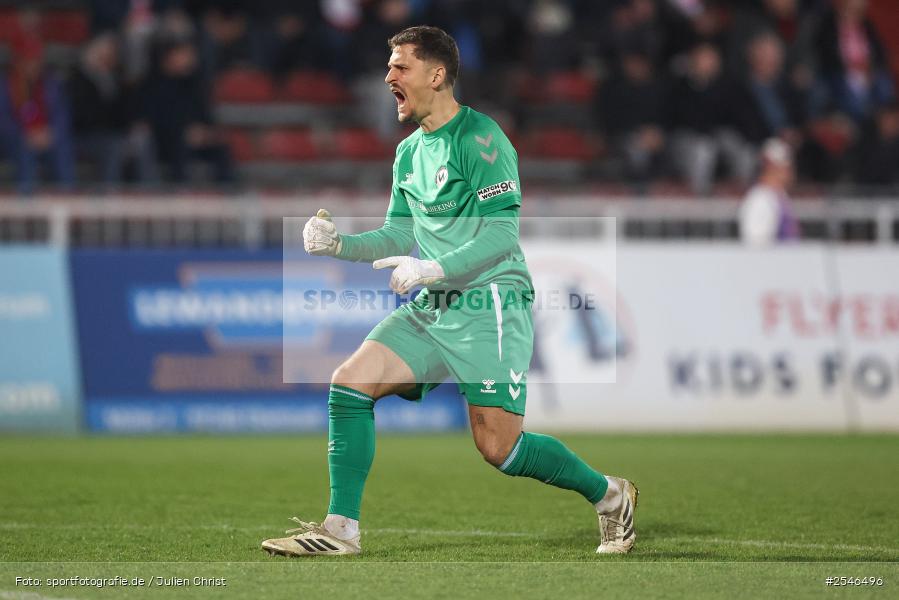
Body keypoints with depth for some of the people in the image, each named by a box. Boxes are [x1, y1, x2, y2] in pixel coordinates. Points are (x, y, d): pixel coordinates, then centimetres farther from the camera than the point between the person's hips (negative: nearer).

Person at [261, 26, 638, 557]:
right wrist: (339, 244, 5)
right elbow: (399, 237, 20)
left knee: (498, 447, -9)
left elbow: (502, 235, -16)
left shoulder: (480, 138, -10)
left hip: (491, 307, -8)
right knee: (350, 382, -9)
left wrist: (433, 270, -25)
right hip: (431, 312, 8)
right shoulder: (409, 152, 15)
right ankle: (341, 530, -6)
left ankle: (608, 494, 14)